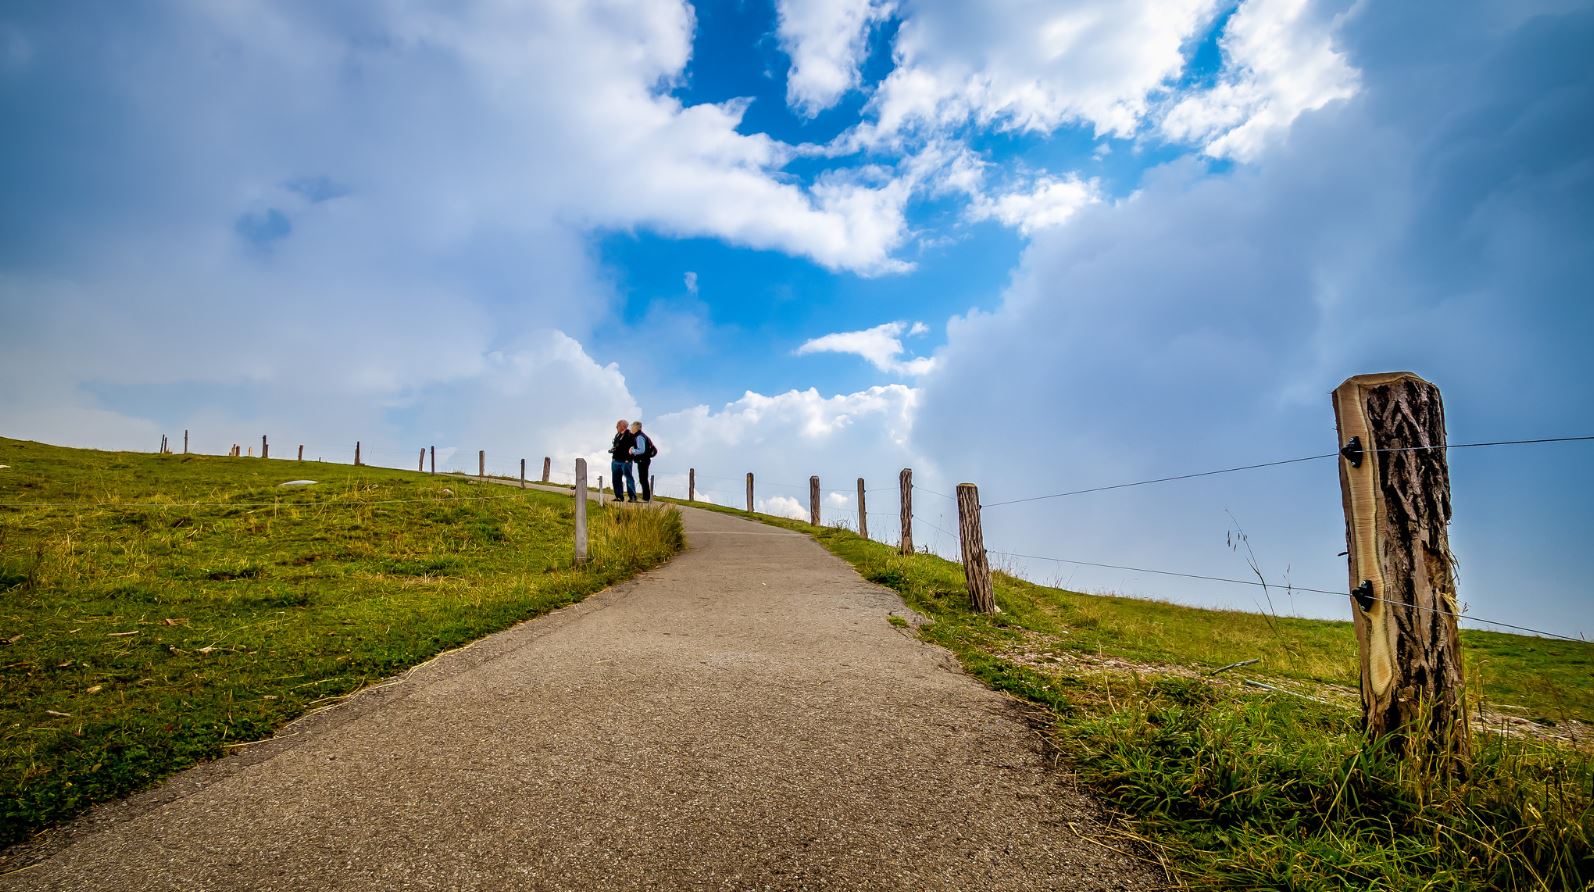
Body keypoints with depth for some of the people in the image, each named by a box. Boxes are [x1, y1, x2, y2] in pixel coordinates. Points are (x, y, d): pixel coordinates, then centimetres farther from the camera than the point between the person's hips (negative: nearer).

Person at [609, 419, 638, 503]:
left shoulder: (630, 435, -10)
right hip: (615, 461, 8)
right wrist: (612, 449, 7)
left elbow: (632, 448, -16)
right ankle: (619, 496, 19)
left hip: (625, 461, -8)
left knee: (629, 478, -6)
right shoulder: (617, 435, 15)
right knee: (616, 479, 11)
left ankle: (633, 497, -3)